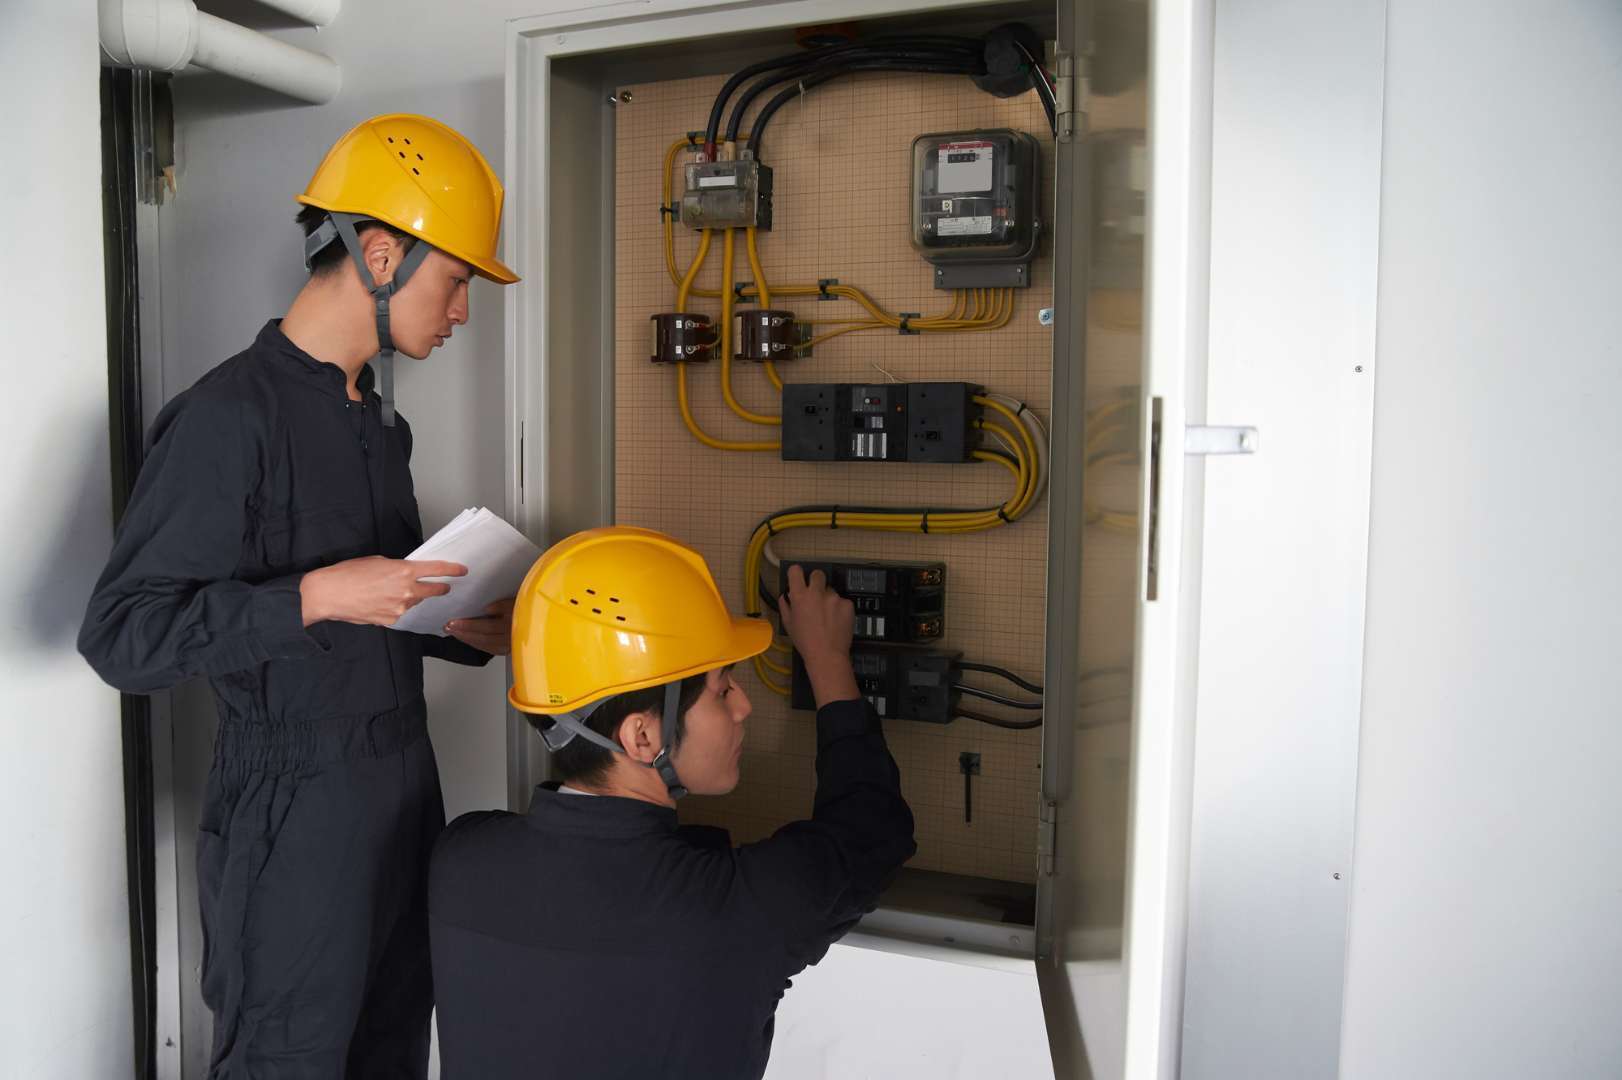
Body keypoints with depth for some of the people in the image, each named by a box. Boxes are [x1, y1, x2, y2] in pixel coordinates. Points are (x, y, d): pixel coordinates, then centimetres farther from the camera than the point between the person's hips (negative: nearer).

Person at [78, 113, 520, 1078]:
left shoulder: (381, 421, 13)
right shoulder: (230, 416, -15)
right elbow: (122, 636, -17)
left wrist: (470, 634, 5)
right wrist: (315, 597, -26)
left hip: (402, 798, 8)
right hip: (293, 813, -8)